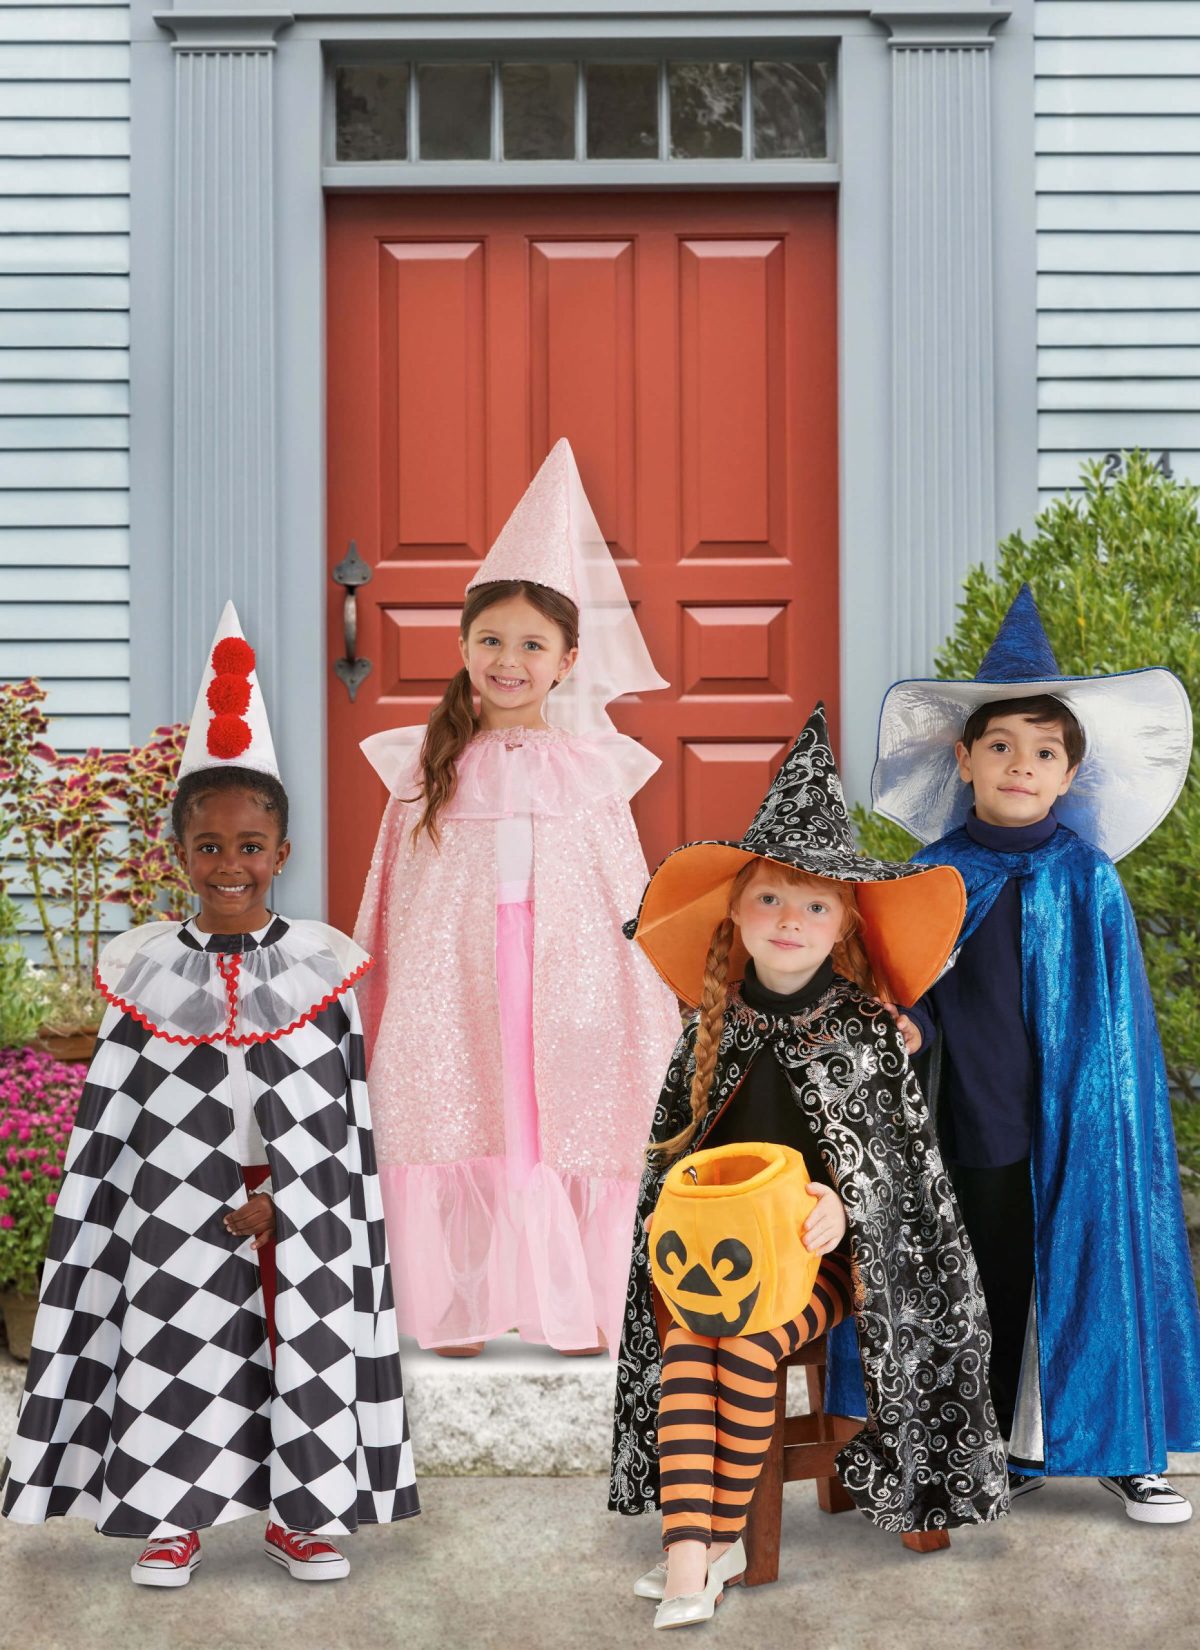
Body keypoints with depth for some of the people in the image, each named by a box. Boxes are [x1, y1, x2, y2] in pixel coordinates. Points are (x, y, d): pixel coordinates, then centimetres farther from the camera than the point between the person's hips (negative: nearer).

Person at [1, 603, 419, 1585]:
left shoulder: (320, 969, -1)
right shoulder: (150, 973, -1)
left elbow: (344, 1120, -1)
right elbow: (116, 1126, -1)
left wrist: (278, 1200, -10)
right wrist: (223, 1201, -7)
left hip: (300, 1221, 0)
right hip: (181, 1221, 0)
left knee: (306, 1342, 4)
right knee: (178, 1343, 3)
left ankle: (303, 1512, 20)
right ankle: (172, 1516, 19)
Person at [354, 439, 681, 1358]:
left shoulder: (591, 767, 7)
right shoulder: (427, 765, 8)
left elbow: (628, 899, 8)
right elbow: (394, 903, 10)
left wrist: (654, 1023, 6)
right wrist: (373, 1011, 9)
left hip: (568, 987, 0)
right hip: (452, 992, 0)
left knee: (567, 1134, -1)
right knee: (455, 1136, -2)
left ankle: (574, 1308, 12)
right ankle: (462, 1309, 11)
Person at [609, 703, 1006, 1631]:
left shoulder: (866, 1030, -3)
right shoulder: (717, 1028, 6)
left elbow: (892, 1160, -3)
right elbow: (675, 1147, 13)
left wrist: (841, 1206, -23)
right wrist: (673, 1211, -7)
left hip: (821, 1251, -3)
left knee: (750, 1341, -28)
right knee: (686, 1339, -25)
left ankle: (724, 1538, -14)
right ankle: (689, 1554, -31)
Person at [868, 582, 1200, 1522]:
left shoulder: (1089, 877, -2)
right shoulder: (940, 873, 0)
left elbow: (1121, 1011, 1)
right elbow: (918, 986, 6)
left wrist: (1114, 1108, -4)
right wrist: (915, 1026, -14)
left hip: (1081, 1121, -1)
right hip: (981, 1120, 1)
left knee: (1100, 1271, 4)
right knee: (999, 1285, 10)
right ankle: (1018, 1450, 25)